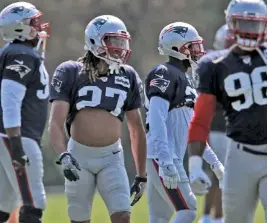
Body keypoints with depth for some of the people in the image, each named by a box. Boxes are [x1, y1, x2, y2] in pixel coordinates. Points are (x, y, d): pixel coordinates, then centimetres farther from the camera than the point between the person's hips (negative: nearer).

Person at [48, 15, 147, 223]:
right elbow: (56, 122, -10)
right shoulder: (71, 73, -4)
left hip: (112, 157, 2)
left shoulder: (128, 77, 6)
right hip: (79, 155, -2)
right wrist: (63, 156, -27)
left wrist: (141, 175, 12)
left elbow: (137, 128, 13)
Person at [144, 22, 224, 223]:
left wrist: (214, 161, 25)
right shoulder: (164, 75, -10)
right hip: (163, 159, -10)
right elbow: (157, 120, -21)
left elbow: (192, 129, 26)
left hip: (174, 159, 10)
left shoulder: (186, 79, 21)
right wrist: (166, 161, -29)